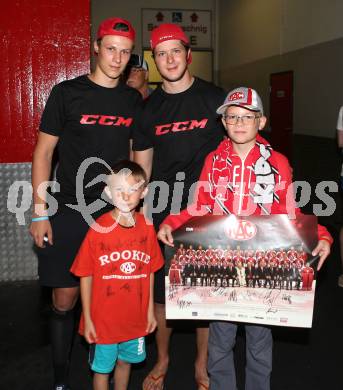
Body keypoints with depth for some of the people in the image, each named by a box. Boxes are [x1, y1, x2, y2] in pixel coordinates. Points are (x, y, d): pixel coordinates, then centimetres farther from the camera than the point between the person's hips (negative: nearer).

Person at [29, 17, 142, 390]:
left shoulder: (133, 100, 7)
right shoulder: (67, 93, -4)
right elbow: (43, 152, -3)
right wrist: (40, 213, -7)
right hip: (69, 212, -3)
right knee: (64, 298, 2)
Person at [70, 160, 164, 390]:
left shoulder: (146, 228, -6)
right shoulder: (98, 230, -16)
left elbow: (150, 272, 3)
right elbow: (86, 276, -10)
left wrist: (150, 310, 6)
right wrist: (87, 318, -8)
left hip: (135, 317, 3)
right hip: (103, 318, -3)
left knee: (125, 362, 23)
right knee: (102, 368, 14)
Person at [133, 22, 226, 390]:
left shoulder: (214, 98, -1)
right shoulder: (148, 108, 5)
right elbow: (141, 170, 9)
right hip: (163, 212, 2)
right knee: (160, 291, 10)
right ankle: (162, 359, 33)